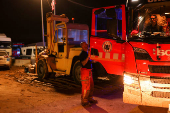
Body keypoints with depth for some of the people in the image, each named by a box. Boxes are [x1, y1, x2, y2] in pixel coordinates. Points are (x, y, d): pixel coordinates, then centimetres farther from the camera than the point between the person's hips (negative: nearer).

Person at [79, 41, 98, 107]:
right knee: (86, 87, -5)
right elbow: (83, 63, -23)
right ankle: (84, 102, 6)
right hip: (85, 71, -10)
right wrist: (88, 57, -30)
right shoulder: (82, 54, -14)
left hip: (89, 71, 10)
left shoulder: (87, 53, 15)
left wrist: (92, 61, 7)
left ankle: (90, 99, 32)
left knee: (91, 86, 17)